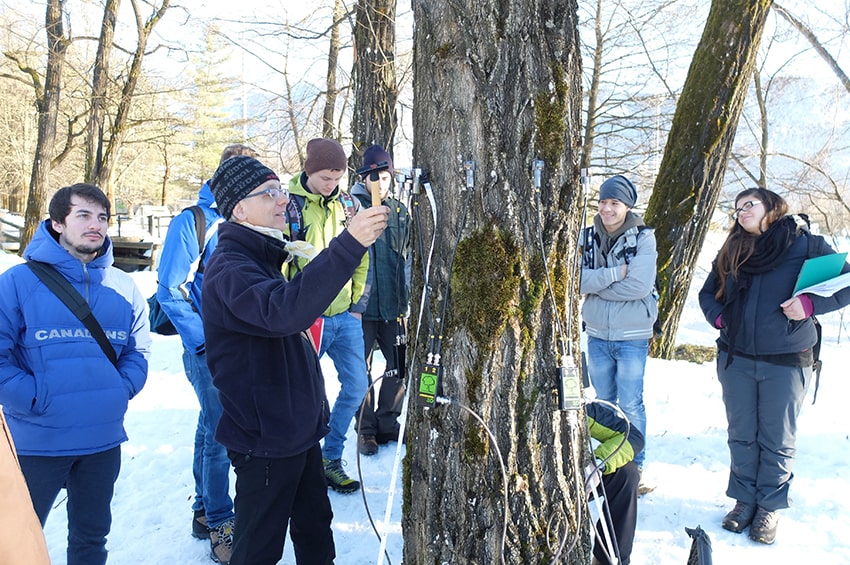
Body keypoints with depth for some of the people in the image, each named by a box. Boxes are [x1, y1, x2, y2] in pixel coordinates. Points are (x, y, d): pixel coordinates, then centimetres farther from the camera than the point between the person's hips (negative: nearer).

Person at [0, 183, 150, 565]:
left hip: (104, 439, 4)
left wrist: (122, 390, -7)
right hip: (37, 441, -3)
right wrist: (35, 399, -17)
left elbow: (137, 351, 9)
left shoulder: (123, 286, 4)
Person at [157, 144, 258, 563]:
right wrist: (204, 340, -14)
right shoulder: (192, 222, -9)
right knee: (218, 434, 0)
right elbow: (171, 291, -10)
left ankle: (205, 511, 33)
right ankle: (219, 525, 18)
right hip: (210, 351, -5)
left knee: (213, 429, 17)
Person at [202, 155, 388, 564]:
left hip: (299, 428, 9)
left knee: (315, 529, 22)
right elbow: (283, 311, -41)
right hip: (264, 440, -9)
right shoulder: (229, 268, -21)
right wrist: (348, 245, -47)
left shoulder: (263, 256, 11)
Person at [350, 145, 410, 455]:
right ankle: (366, 429, 22)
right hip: (360, 304, -4)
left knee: (399, 366, 8)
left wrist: (405, 295, 10)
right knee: (361, 370, 6)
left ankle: (388, 423, 27)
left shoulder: (400, 211, 10)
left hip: (392, 304, 4)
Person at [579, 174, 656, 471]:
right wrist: (614, 273, -21)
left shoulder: (643, 237, -9)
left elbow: (639, 286, -20)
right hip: (597, 334, 4)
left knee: (630, 404, 4)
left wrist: (595, 284, -14)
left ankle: (635, 463, 22)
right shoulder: (587, 237, 1)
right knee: (604, 401, 17)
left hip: (632, 337, -4)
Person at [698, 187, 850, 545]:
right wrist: (719, 317, 0)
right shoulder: (732, 253, 8)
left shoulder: (805, 244, -5)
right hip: (736, 359, 4)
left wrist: (810, 303, -19)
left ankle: (770, 507, 24)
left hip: (786, 361, -3)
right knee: (741, 436, 13)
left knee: (777, 441, 7)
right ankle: (744, 500, 28)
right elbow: (707, 293, 19)